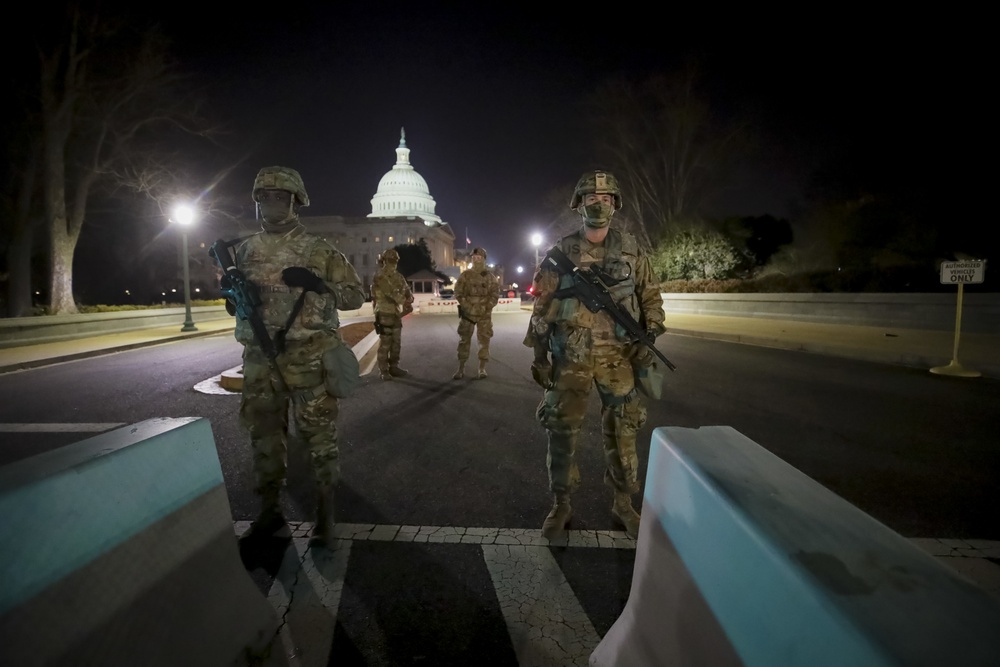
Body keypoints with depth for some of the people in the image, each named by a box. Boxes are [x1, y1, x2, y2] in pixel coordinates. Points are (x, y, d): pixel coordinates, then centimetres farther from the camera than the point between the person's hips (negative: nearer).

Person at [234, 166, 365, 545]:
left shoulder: (318, 251, -2)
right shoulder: (246, 250, 11)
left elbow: (356, 296, -1)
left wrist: (318, 284, -17)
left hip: (309, 358, -4)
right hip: (260, 359, 4)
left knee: (319, 436, 2)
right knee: (264, 437, 11)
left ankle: (325, 512, 17)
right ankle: (269, 511, 27)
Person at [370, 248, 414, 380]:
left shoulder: (398, 276, 13)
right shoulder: (380, 276, -9)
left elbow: (406, 290, 8)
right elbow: (390, 292, -17)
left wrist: (410, 300, -14)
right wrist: (404, 301, -23)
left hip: (397, 313, 7)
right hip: (384, 313, -7)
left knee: (396, 342, 10)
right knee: (385, 343, -5)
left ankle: (394, 367, 19)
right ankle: (383, 371, 0)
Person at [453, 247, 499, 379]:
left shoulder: (491, 277, 4)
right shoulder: (465, 275, 4)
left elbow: (495, 295, 1)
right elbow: (458, 293, 1)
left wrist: (485, 308, -13)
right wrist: (468, 307, -11)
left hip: (484, 314, 0)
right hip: (467, 312, 0)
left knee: (484, 340, 1)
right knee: (464, 340, 0)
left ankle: (482, 368, 9)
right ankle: (461, 369, 6)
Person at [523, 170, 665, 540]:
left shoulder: (629, 248, 5)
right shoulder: (561, 252, 1)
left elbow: (650, 293, 11)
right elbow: (543, 304, 2)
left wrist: (650, 335, -2)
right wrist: (538, 354, -2)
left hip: (617, 354, 1)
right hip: (571, 355, -1)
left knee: (621, 428, 7)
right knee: (562, 427, 1)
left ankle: (623, 503, 23)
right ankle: (561, 504, 17)